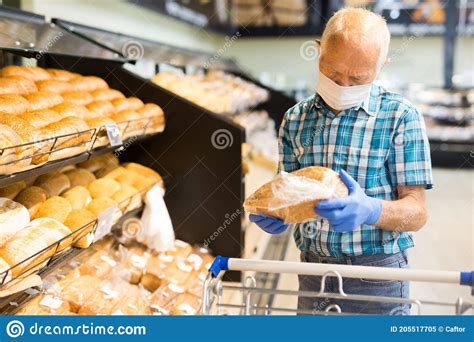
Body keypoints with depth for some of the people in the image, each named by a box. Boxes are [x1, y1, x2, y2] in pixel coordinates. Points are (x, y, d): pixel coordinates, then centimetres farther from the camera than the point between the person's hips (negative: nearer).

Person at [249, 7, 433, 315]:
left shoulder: (400, 116, -9)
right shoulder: (295, 120, 2)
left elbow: (417, 212, -10)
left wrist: (369, 210, -30)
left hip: (376, 277, -3)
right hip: (312, 271, 4)